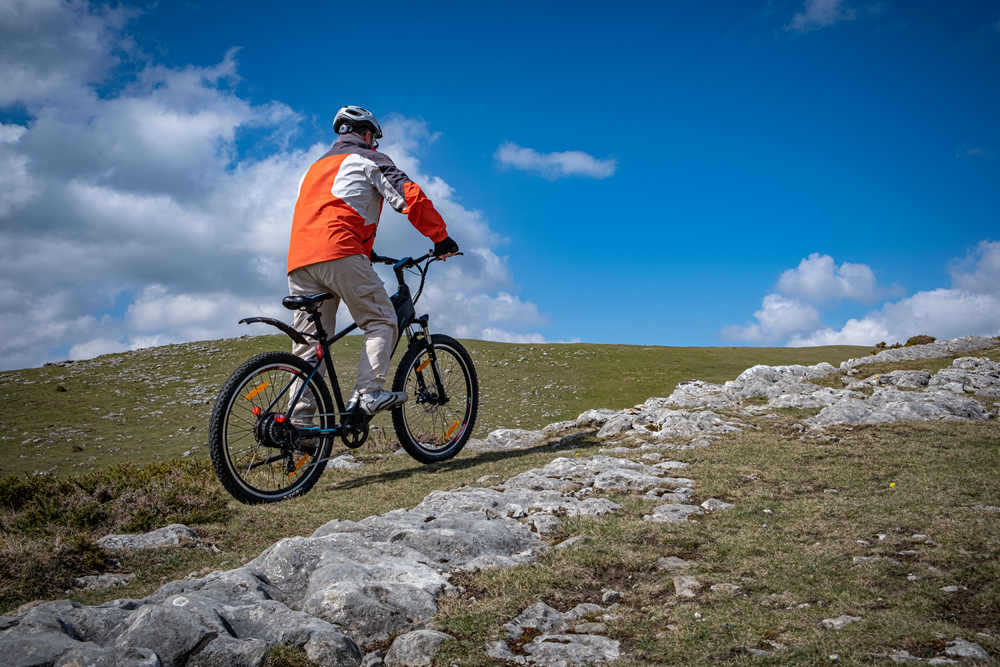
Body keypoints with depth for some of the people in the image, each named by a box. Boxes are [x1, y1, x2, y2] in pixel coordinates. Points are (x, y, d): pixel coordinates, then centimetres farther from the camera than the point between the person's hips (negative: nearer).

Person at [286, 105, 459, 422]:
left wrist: (367, 254, 41)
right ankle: (369, 392, -18)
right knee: (381, 321, -1)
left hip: (298, 263, 7)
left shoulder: (316, 166, 36)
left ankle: (299, 419, -3)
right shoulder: (368, 159, 12)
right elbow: (410, 197, 0)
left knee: (309, 344, 4)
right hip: (339, 255, -7)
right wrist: (441, 237, 6)